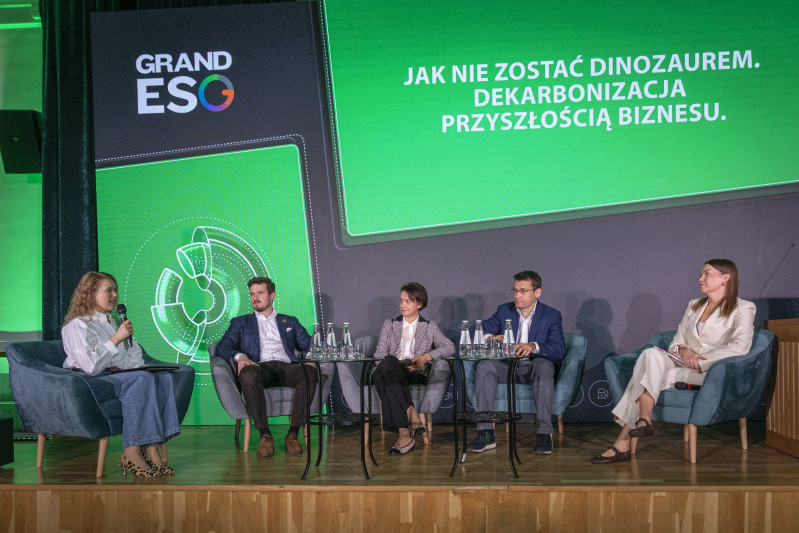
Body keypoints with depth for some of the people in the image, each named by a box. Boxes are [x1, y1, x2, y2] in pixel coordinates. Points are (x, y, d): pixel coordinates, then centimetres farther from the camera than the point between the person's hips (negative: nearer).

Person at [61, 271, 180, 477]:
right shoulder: (77, 326, -4)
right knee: (140, 379, -33)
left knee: (163, 377, -20)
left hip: (116, 377, 8)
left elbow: (134, 356, 23)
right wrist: (116, 339, -18)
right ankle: (131, 453, -34)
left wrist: (141, 366, 1)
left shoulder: (113, 322, 23)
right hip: (86, 384, -7)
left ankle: (151, 449, -30)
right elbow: (91, 366, -18)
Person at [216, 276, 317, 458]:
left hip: (286, 368, 1)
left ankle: (293, 434, -28)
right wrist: (239, 356, -13)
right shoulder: (240, 323, 26)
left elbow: (308, 343, 18)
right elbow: (223, 347, 11)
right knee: (248, 375, -40)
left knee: (310, 374, -34)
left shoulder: (290, 322, 30)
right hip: (259, 367, -1)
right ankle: (265, 435, -33)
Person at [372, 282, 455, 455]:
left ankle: (405, 434, -43)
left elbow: (450, 347, 7)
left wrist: (426, 357, -8)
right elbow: (379, 355, 13)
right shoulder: (389, 325, 25)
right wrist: (399, 364, -7)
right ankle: (412, 416, -43)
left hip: (416, 375, -1)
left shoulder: (429, 327, 22)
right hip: (391, 372, 2)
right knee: (389, 363, -39)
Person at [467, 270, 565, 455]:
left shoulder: (552, 316, 3)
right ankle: (486, 434, -30)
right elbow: (476, 329, 3)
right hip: (508, 367, 2)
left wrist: (534, 347, -32)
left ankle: (544, 434, -37)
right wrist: (490, 338, -21)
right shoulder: (504, 311, 11)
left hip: (535, 365, -2)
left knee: (543, 367, -37)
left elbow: (559, 350, -12)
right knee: (484, 367, -28)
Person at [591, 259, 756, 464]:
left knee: (648, 377, -28)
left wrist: (700, 362, -18)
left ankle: (622, 444, -29)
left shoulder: (743, 309, 3)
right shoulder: (694, 306, 22)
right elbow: (676, 343, 18)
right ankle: (644, 421, -31)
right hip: (683, 366, 6)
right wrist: (684, 351, -7)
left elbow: (740, 347, -15)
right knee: (651, 353, -28)